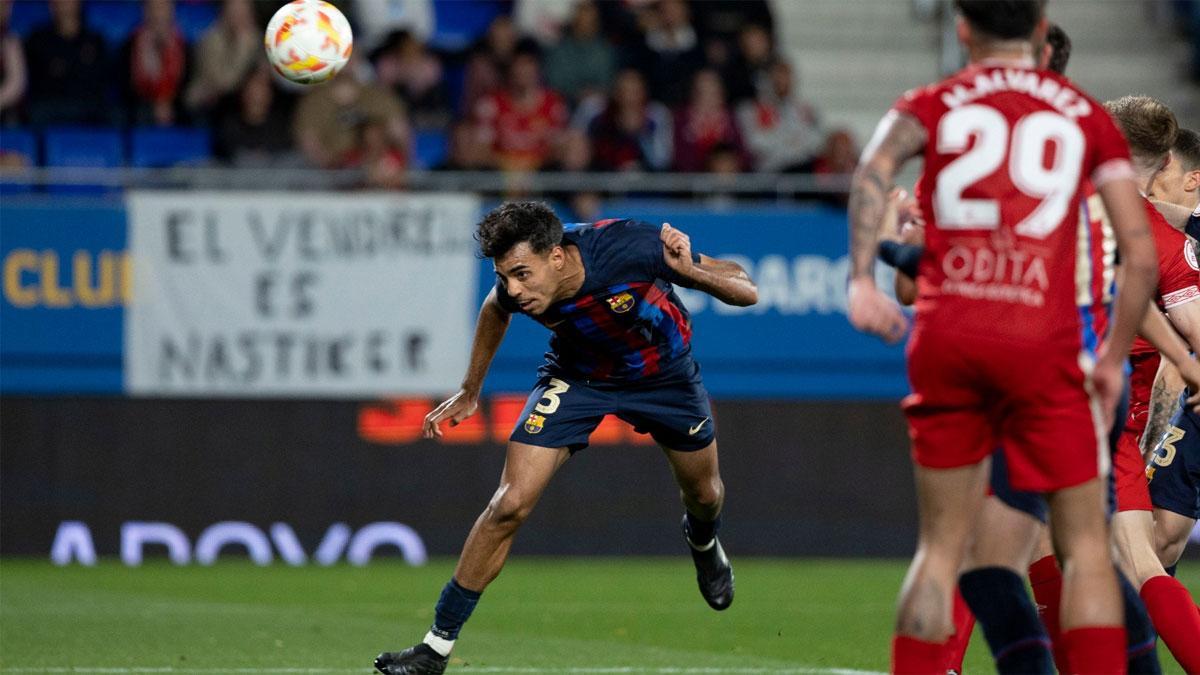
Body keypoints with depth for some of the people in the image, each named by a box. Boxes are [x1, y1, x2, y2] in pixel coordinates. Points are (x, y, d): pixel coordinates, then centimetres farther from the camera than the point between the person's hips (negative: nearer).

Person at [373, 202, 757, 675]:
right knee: (510, 504, -15)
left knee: (703, 494, 21)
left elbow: (746, 291, -30)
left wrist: (688, 271, -48)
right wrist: (470, 391, 6)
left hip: (662, 370, 0)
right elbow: (495, 310, 0)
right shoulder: (514, 289, -30)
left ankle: (703, 542, 60)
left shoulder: (629, 248, -40)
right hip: (577, 375, 0)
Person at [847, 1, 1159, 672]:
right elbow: (1142, 255, 8)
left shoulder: (932, 105, 14)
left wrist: (862, 279, -16)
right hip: (1043, 342, -1)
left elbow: (876, 167, -10)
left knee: (942, 547, 10)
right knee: (1086, 544, 5)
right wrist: (1113, 359, 16)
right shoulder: (1087, 115, 14)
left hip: (945, 339, 2)